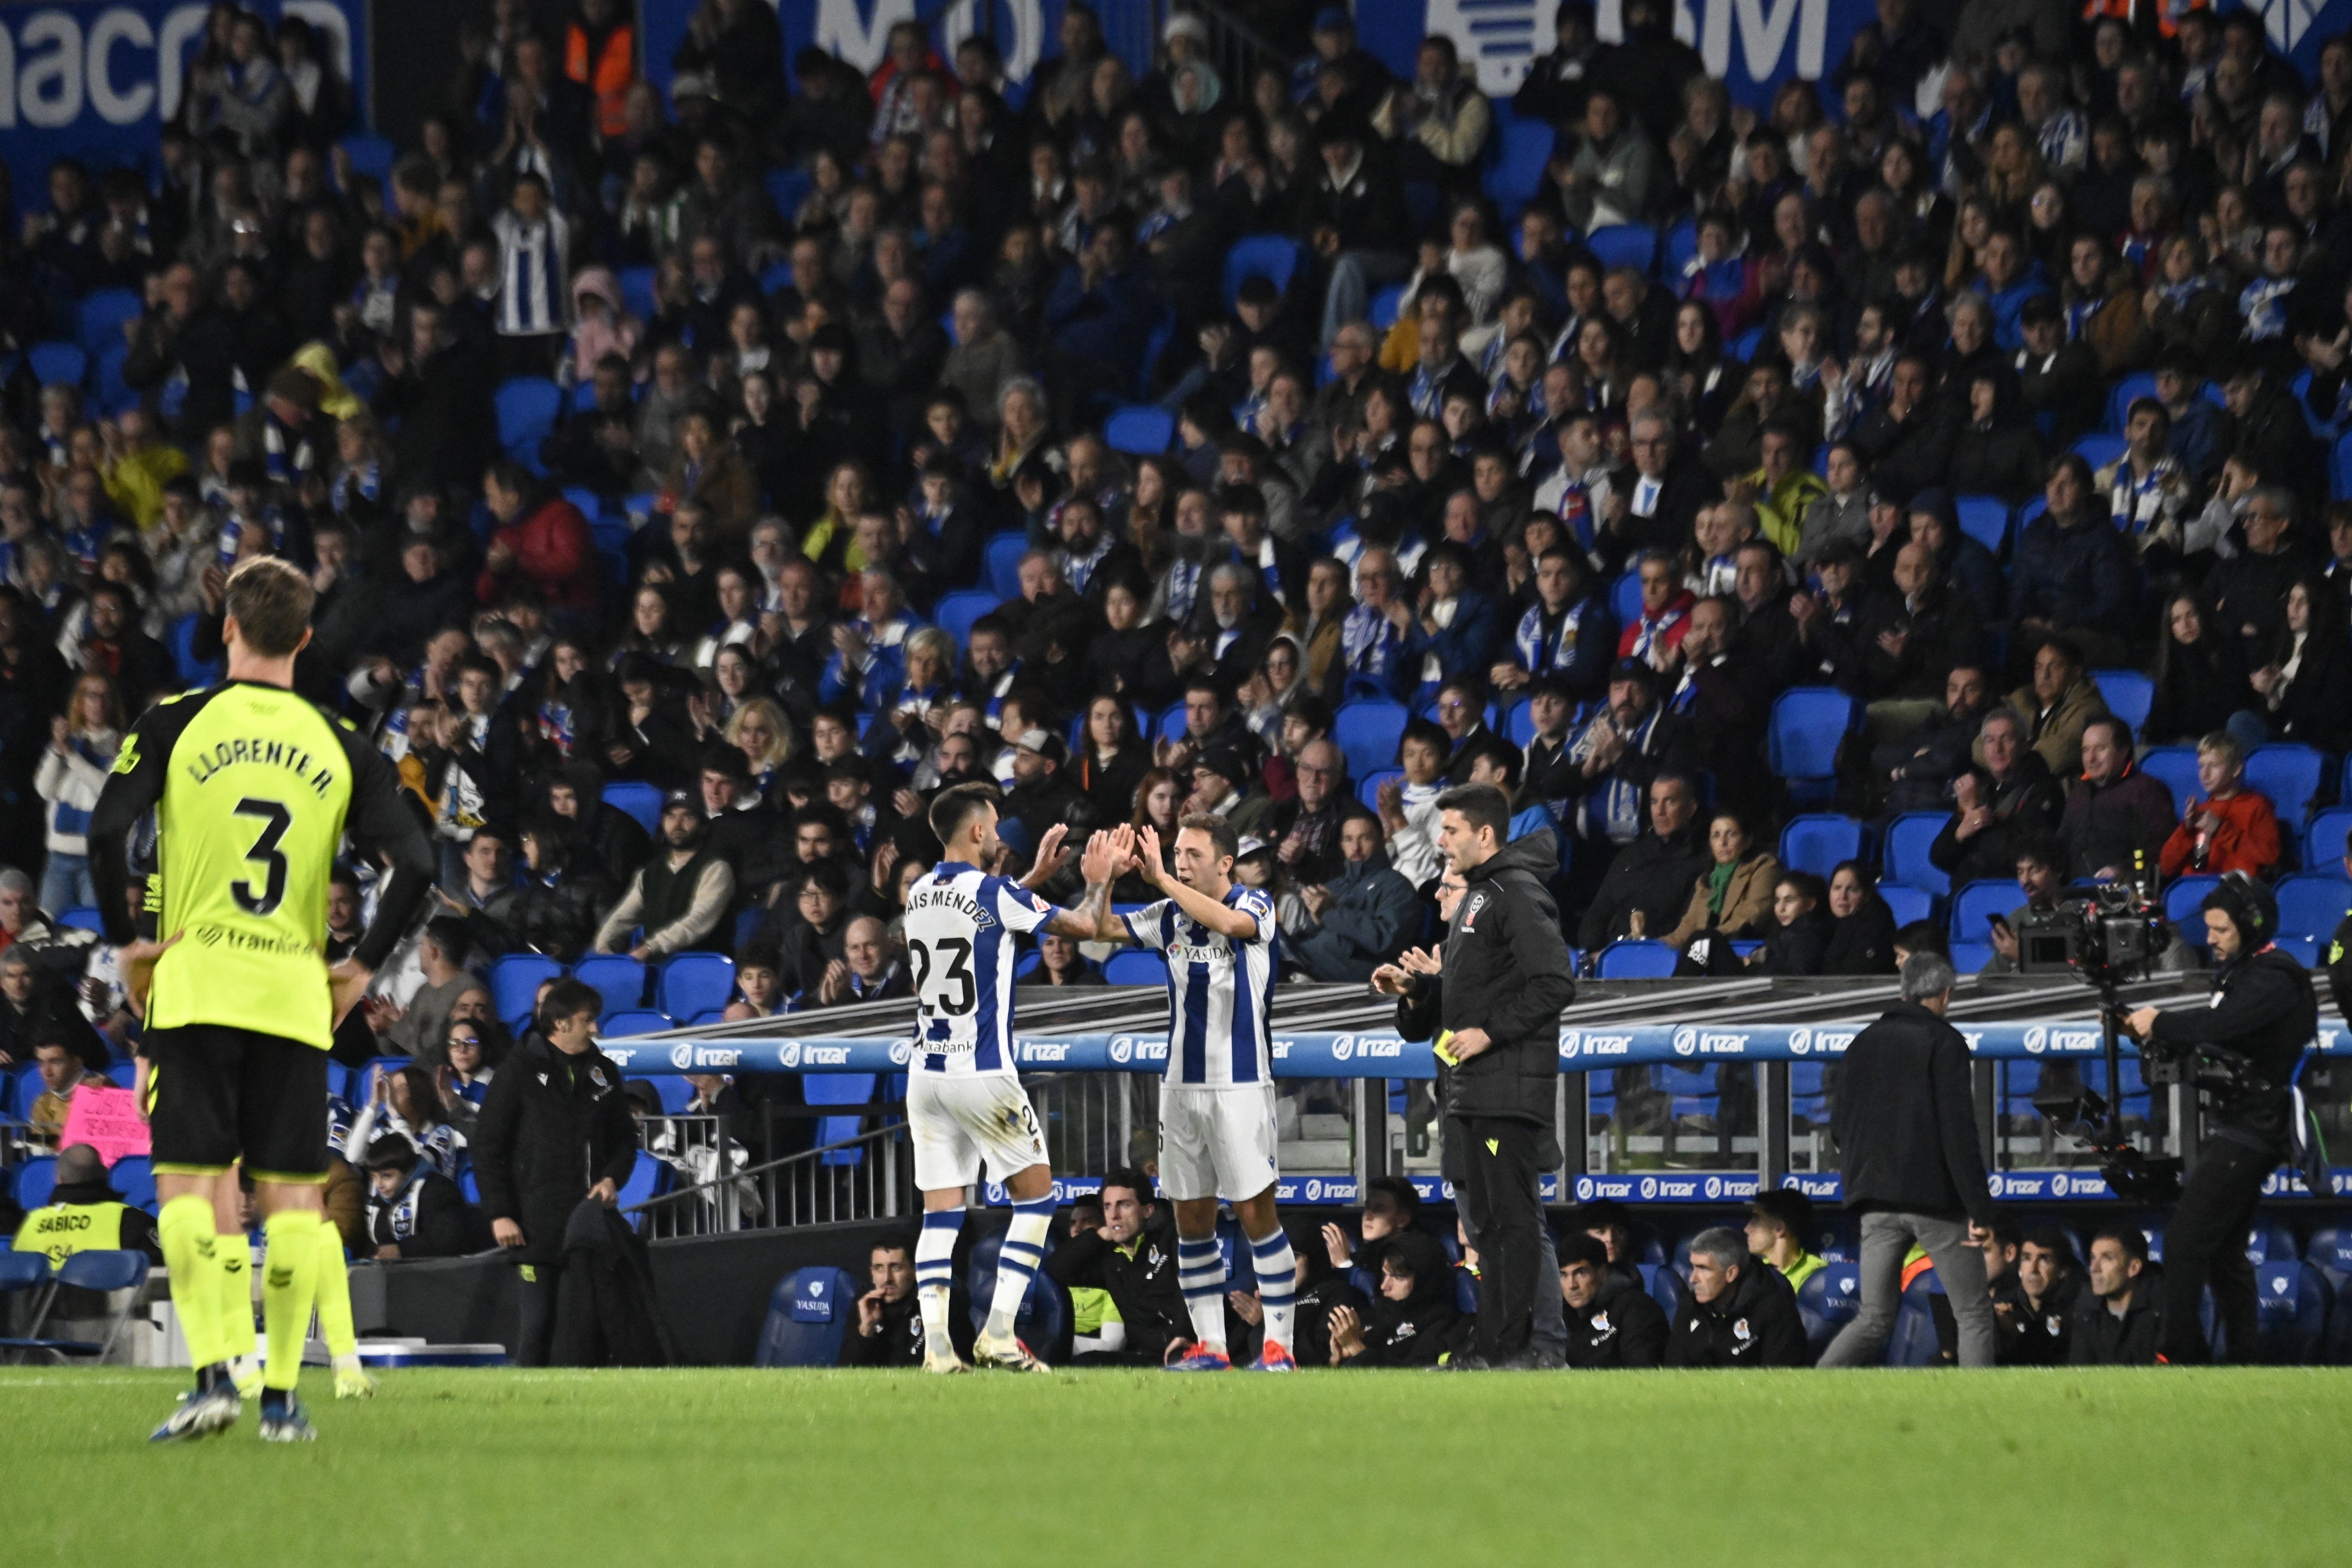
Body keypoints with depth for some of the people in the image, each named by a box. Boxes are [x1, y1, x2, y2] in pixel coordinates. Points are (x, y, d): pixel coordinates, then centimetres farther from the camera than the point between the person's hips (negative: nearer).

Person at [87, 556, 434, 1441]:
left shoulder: (176, 725, 0)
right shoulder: (342, 748, 6)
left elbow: (107, 831, -10)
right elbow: (414, 865, -1)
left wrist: (126, 941, 1)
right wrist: (363, 967, 9)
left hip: (193, 985, -2)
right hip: (296, 995, 2)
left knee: (188, 1185, -1)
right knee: (293, 1195, 6)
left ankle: (213, 1373, -15)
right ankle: (282, 1394, 4)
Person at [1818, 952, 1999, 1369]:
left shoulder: (1864, 1043, 13)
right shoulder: (1944, 1043, -6)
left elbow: (1840, 1127, 15)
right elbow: (1959, 1131, -13)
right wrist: (1979, 1209, -14)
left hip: (1877, 1204, 5)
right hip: (1935, 1201, -5)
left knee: (1874, 1319, 7)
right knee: (1974, 1315, 6)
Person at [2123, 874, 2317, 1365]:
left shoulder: (2273, 982, -15)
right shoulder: (2241, 972, 16)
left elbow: (2217, 1025, -29)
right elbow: (2206, 1041, 15)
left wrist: (2160, 1022, -15)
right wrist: (2155, 1037, -2)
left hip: (2247, 1135, -11)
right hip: (2232, 1128, 11)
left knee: (2184, 1242, -14)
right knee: (2223, 1251, 14)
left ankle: (2180, 1355, -13)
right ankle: (2243, 1360, 18)